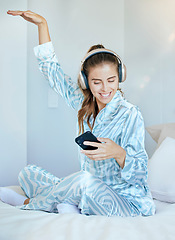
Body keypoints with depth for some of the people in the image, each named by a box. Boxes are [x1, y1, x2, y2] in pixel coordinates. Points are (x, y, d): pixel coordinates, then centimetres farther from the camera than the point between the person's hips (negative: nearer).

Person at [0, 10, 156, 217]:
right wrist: (42, 23, 8)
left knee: (86, 180, -36)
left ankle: (29, 203, -10)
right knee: (27, 173, 5)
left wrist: (118, 152, -39)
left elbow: (139, 174, -18)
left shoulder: (130, 114, -16)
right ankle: (67, 205, -19)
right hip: (90, 192, 6)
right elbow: (52, 70, 11)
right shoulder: (85, 105, 2)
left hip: (126, 202, -6)